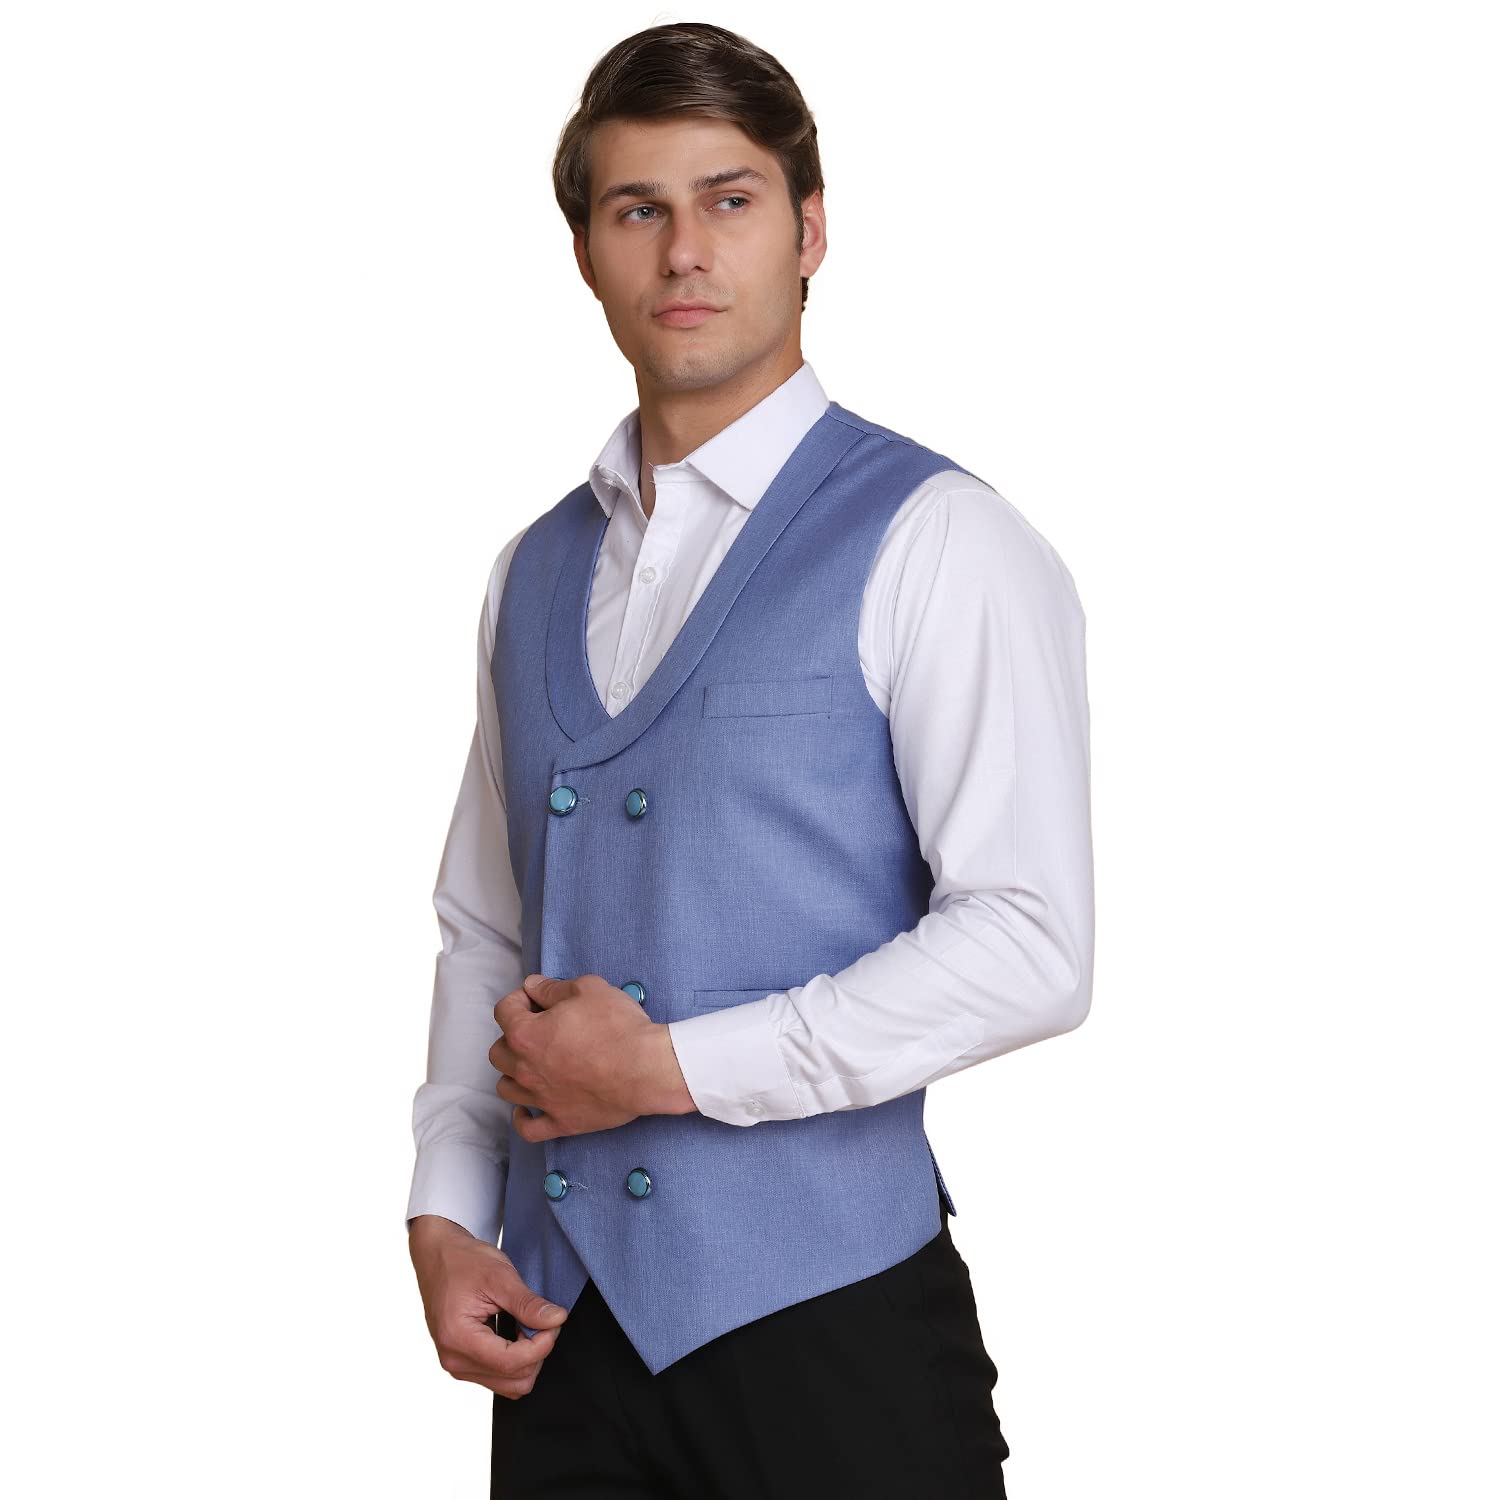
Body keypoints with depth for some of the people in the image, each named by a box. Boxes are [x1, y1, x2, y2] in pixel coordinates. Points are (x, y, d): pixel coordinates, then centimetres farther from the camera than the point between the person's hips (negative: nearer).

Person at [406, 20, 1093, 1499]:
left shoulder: (934, 543, -7)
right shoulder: (536, 571, 13)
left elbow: (1027, 947, -15)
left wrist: (672, 1065, -14)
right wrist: (445, 1215, 5)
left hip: (828, 1319, -5)